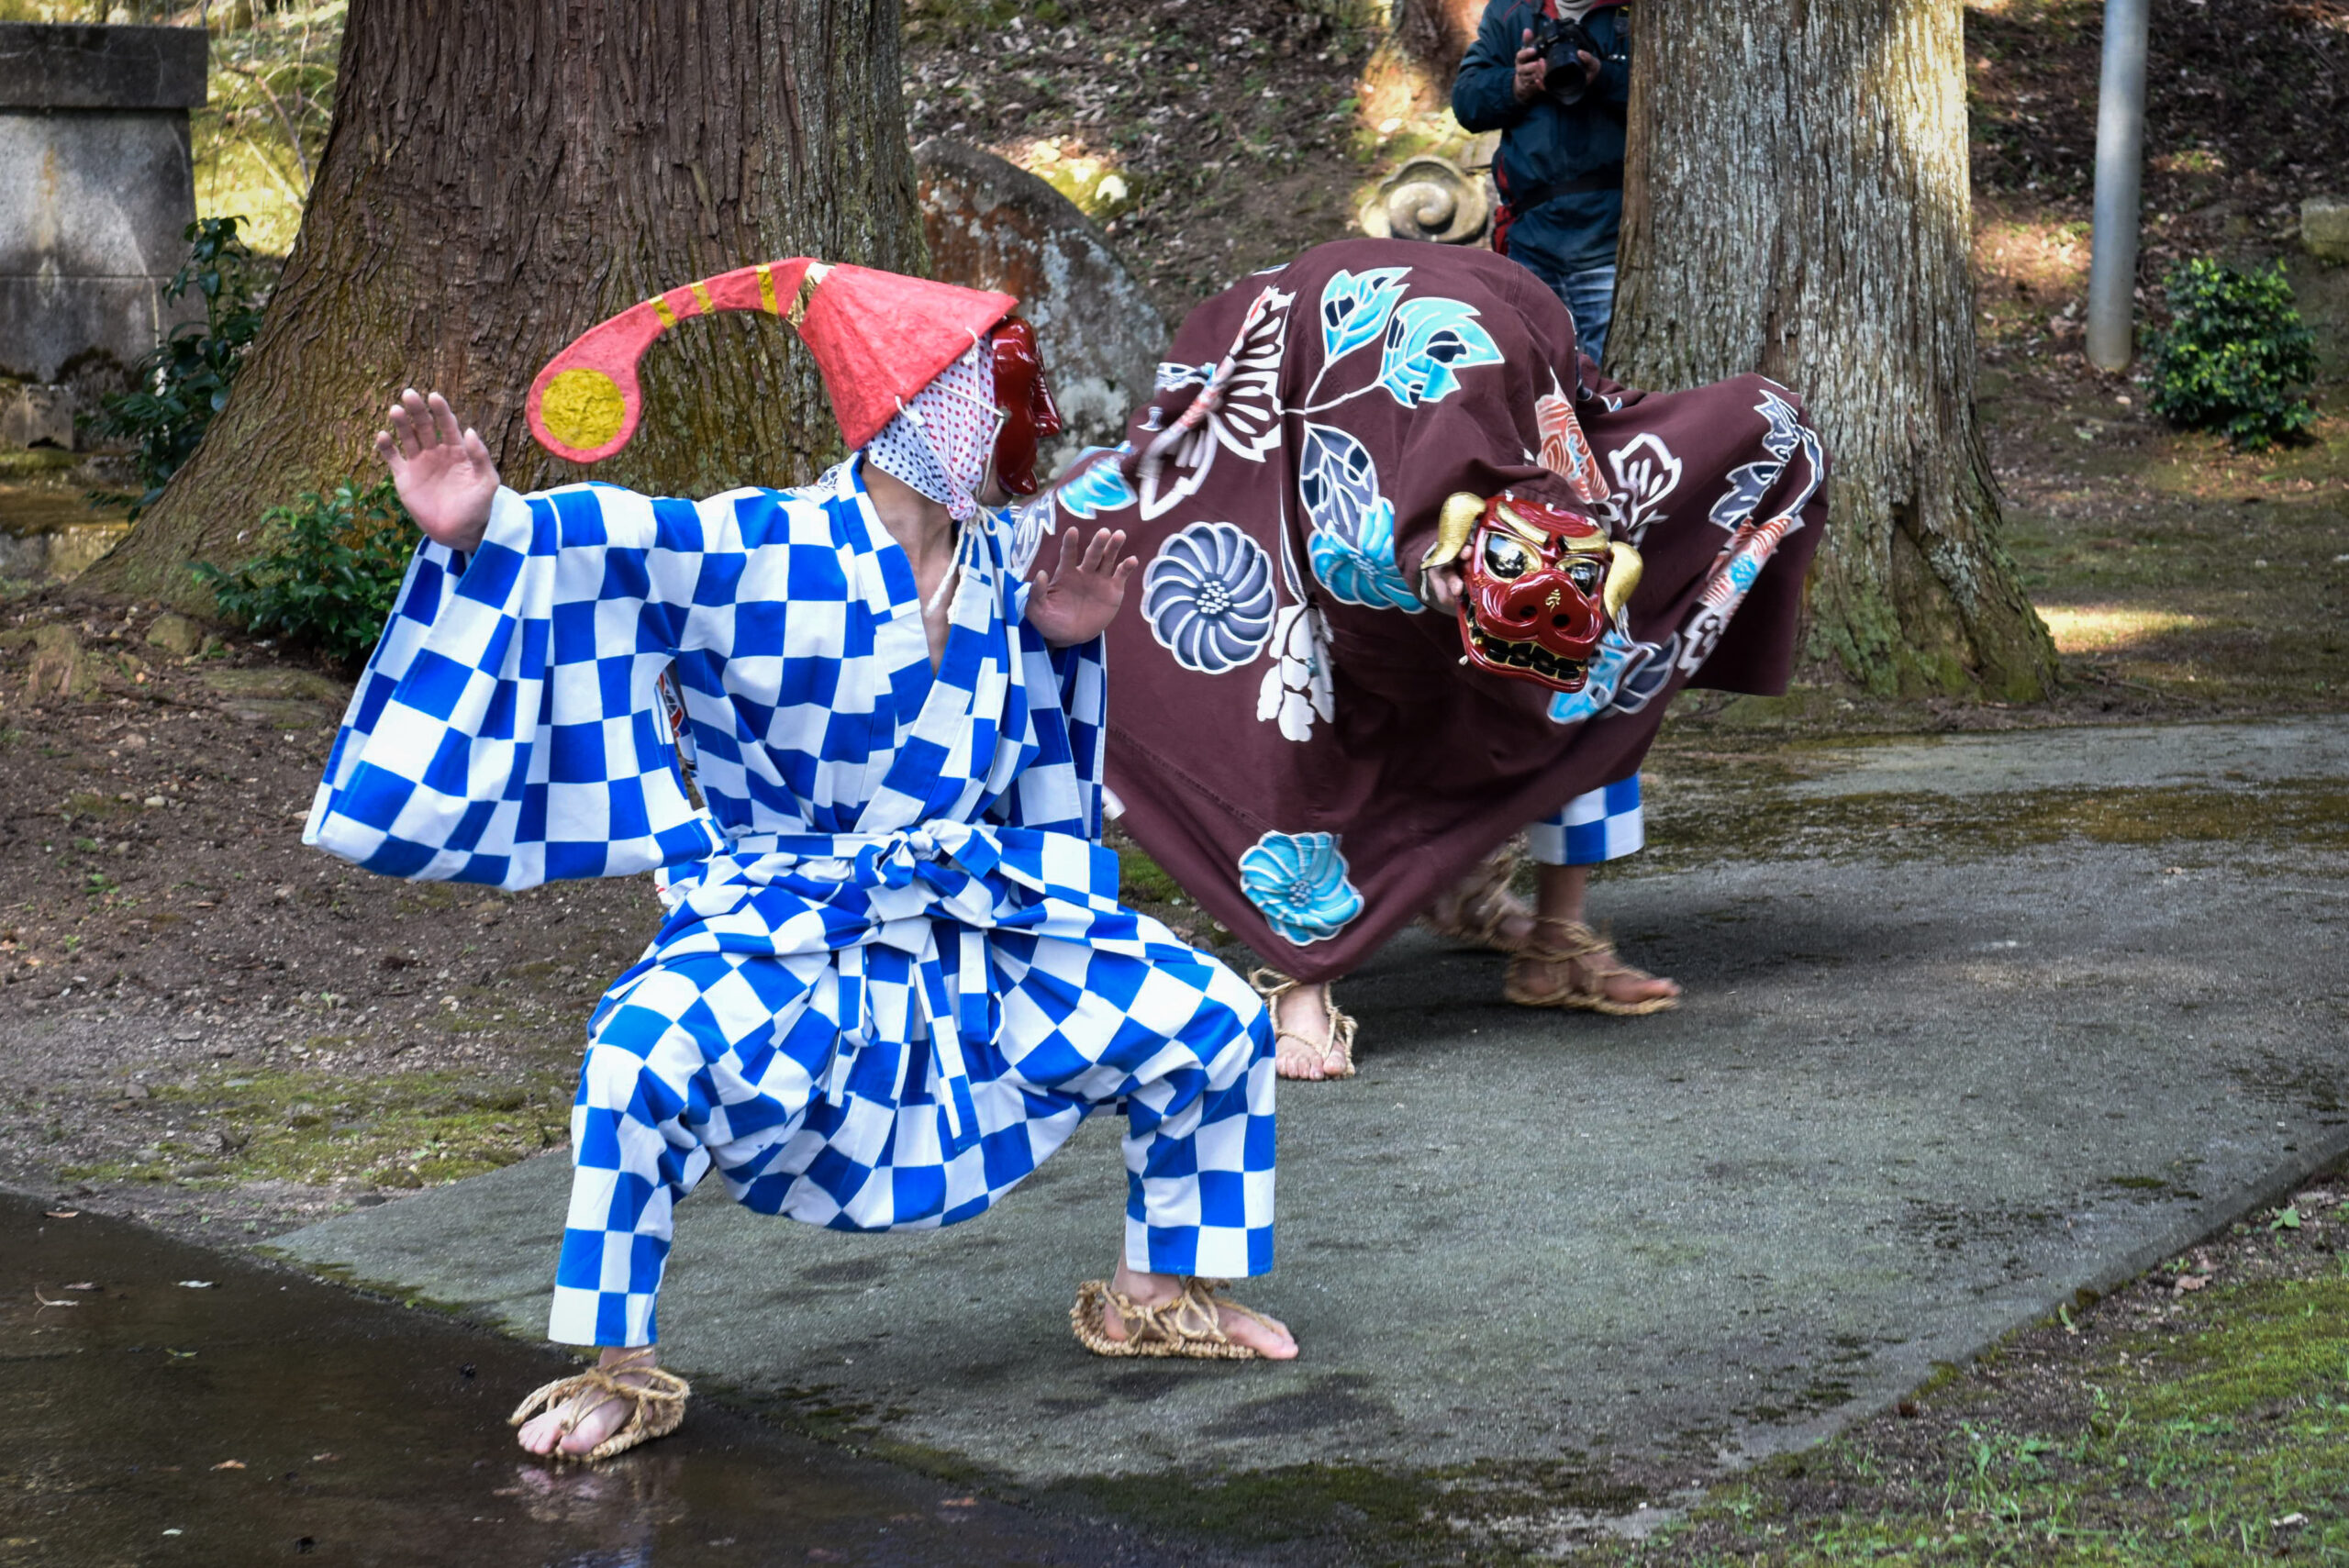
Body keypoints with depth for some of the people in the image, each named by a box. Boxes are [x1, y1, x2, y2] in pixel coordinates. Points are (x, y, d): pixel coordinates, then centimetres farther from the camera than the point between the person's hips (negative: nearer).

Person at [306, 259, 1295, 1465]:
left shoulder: (998, 572, 5)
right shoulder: (762, 551, -14)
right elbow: (593, 540, -22)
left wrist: (1056, 642, 2)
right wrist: (483, 526, -41)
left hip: (978, 938, 6)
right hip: (785, 941, -5)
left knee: (1216, 1020, 0)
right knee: (646, 1059, -35)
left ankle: (1164, 1290, 23)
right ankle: (619, 1370, -13)